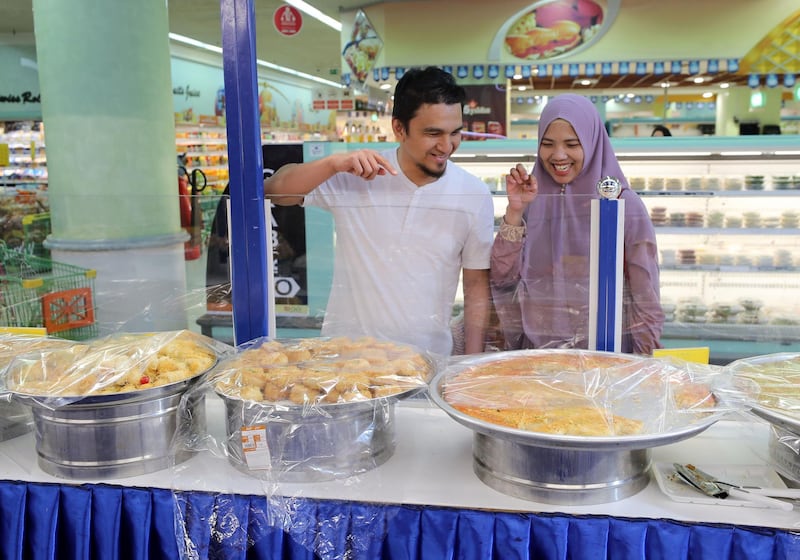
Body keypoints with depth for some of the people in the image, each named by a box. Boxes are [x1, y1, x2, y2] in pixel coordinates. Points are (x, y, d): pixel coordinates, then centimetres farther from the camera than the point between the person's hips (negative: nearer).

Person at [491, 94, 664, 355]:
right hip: (537, 349, 2)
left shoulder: (624, 205, -5)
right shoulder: (531, 201, 3)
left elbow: (646, 301, -3)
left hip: (605, 350, -2)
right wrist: (515, 211, -12)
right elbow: (502, 279, -5)